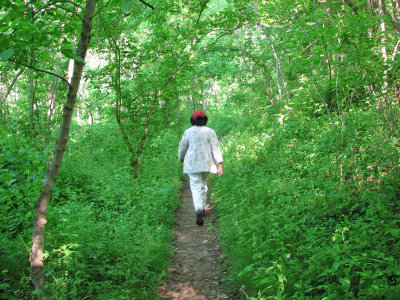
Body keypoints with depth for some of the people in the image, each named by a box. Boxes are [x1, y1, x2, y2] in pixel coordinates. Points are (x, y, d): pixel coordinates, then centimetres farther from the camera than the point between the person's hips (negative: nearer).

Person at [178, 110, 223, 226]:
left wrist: (181, 159, 21)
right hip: (206, 164, 3)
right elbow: (216, 149, -8)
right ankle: (202, 208, 32)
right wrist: (220, 165, -9)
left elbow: (182, 148, 1)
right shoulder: (211, 132, -1)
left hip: (192, 164, -3)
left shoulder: (188, 132, -5)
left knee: (196, 188, -4)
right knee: (203, 185, 22)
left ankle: (198, 211, -25)